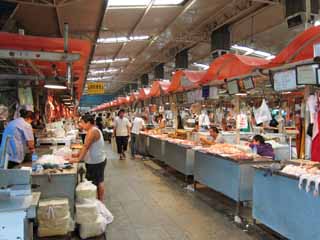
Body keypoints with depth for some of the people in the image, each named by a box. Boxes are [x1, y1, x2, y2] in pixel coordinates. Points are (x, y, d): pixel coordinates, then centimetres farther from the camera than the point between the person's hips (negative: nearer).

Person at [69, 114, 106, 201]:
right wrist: (78, 155, 12)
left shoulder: (92, 131, -21)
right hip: (96, 161, 10)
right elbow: (86, 146, 15)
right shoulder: (93, 130, 11)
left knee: (98, 182, 2)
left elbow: (86, 147, -27)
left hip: (96, 162, -10)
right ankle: (99, 200, 29)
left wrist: (78, 159, -27)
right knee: (98, 181, 17)